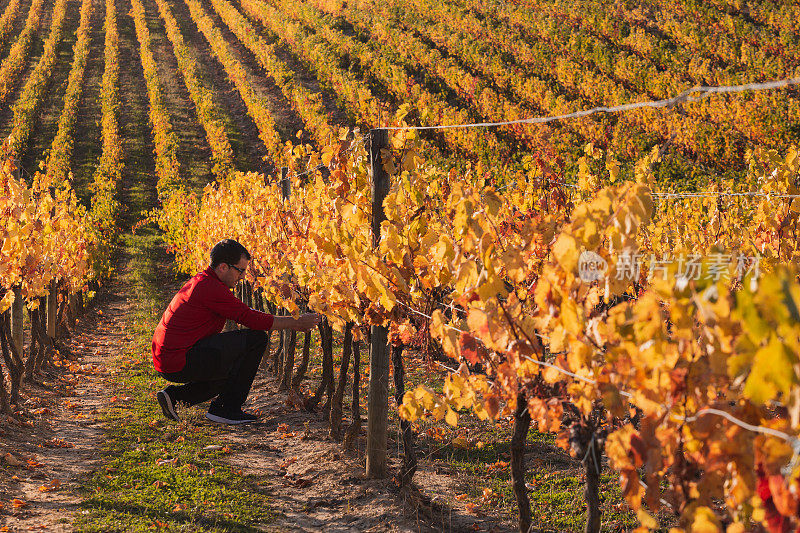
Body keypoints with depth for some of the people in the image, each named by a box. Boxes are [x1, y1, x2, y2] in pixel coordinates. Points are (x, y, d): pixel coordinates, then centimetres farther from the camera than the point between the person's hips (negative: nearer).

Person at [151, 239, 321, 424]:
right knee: (256, 339, -9)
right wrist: (295, 323, -6)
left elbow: (245, 313, 23)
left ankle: (174, 394, 13)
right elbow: (250, 318, -15)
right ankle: (226, 409, -4)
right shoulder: (211, 288, -15)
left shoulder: (200, 282, 18)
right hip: (181, 362, -10)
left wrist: (291, 322, 18)